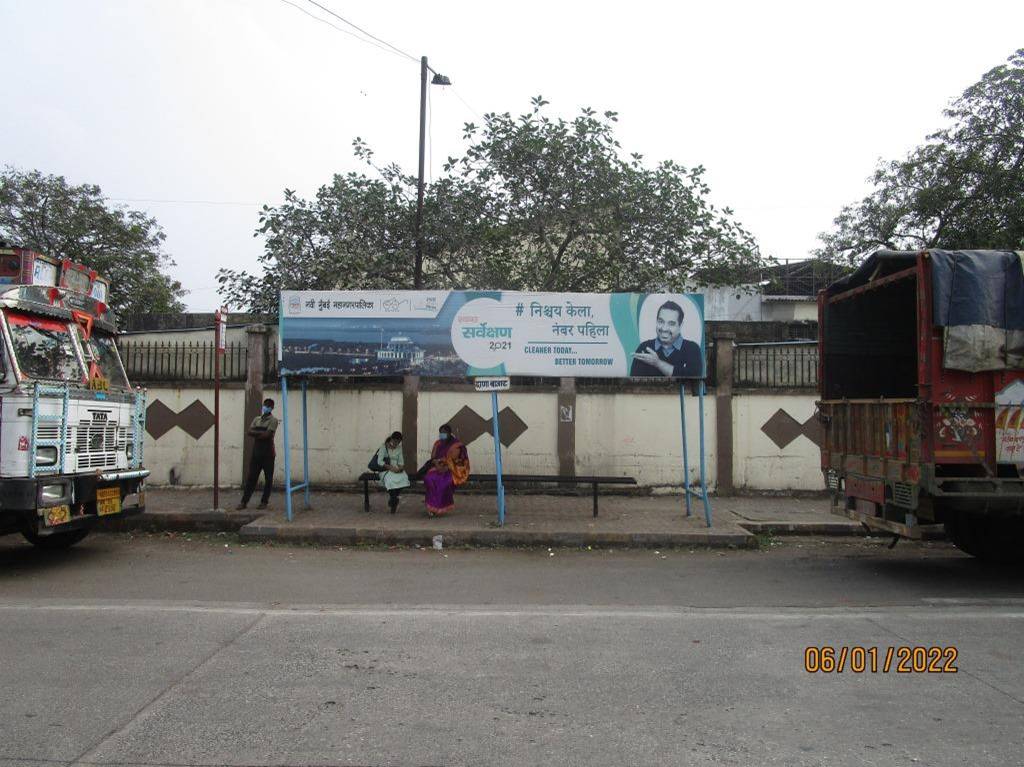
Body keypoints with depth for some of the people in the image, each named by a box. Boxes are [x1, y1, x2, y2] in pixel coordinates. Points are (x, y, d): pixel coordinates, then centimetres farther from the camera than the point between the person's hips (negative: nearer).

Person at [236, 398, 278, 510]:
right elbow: (249, 432, 2)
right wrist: (260, 433, -12)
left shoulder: (273, 420, -5)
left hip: (267, 454, -5)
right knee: (251, 478, 5)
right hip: (256, 453, 5)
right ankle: (244, 502, 6)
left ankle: (264, 502, 11)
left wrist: (255, 434, -4)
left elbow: (267, 434, -18)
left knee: (268, 479, 2)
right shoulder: (256, 419, 14)